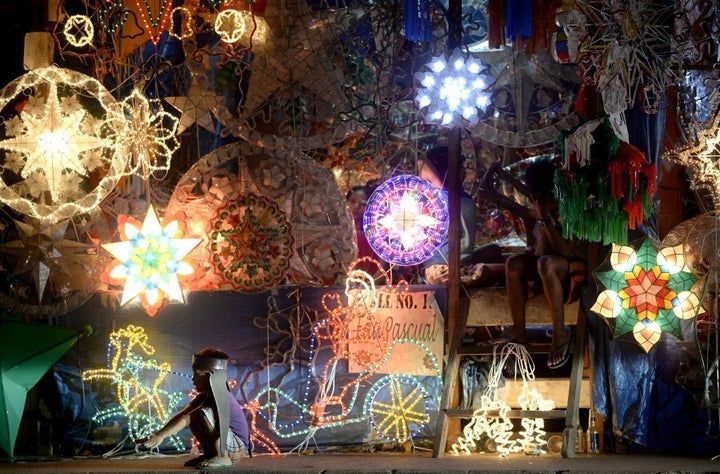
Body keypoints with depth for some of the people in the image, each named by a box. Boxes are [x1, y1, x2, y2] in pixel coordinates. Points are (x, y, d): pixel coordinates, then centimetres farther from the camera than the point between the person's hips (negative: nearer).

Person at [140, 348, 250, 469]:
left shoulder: (221, 398, -21)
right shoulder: (204, 396, 7)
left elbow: (186, 419, -27)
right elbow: (181, 416, -2)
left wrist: (161, 435, -32)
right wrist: (157, 435, -13)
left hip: (237, 447, -9)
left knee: (204, 413, -26)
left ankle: (223, 458, -19)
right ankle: (210, 454, 11)